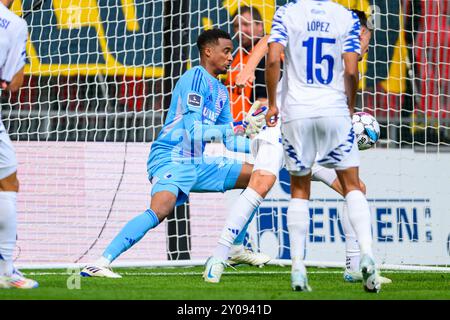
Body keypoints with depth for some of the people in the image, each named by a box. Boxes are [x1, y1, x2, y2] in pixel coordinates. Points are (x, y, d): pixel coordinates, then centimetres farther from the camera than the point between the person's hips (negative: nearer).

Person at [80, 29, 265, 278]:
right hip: (172, 160, -9)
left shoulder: (221, 91, 20)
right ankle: (101, 263, -37)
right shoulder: (196, 77, -9)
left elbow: (228, 140, 26)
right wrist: (228, 129, -7)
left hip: (198, 164, 9)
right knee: (161, 210, -34)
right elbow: (193, 129, -17)